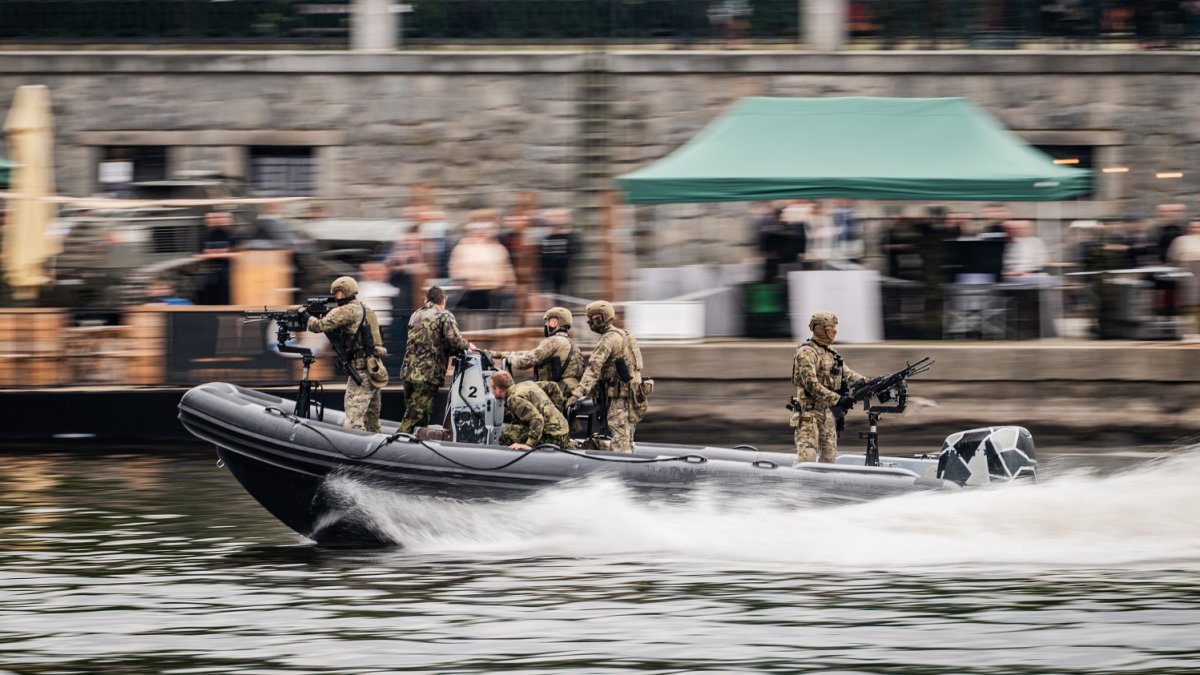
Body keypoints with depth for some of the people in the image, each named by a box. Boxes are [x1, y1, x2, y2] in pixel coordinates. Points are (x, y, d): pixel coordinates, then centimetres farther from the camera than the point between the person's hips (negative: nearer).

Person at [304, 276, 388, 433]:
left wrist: (305, 315, 7)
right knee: (371, 422, 13)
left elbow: (319, 326, -12)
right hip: (375, 370, 9)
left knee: (354, 423, -14)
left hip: (361, 370, -9)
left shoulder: (347, 311, -9)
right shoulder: (366, 310, 19)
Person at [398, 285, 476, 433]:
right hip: (428, 375, -7)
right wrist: (467, 345, 6)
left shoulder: (416, 315, 16)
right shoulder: (444, 316, -5)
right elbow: (455, 341, -16)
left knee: (410, 415, 15)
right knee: (416, 417, -7)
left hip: (408, 371, 7)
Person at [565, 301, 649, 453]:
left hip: (620, 396, -10)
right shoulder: (622, 336, 19)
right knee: (626, 442, 13)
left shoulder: (608, 339, -13)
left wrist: (578, 393, -28)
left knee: (620, 444, -13)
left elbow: (594, 368, -22)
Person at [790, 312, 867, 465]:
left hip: (828, 412, 9)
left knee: (829, 458, 10)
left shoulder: (831, 353, 15)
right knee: (807, 456, -16)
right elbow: (811, 384, -21)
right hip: (809, 413, -9)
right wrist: (837, 399, -24)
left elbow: (846, 373, 15)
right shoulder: (806, 352, -13)